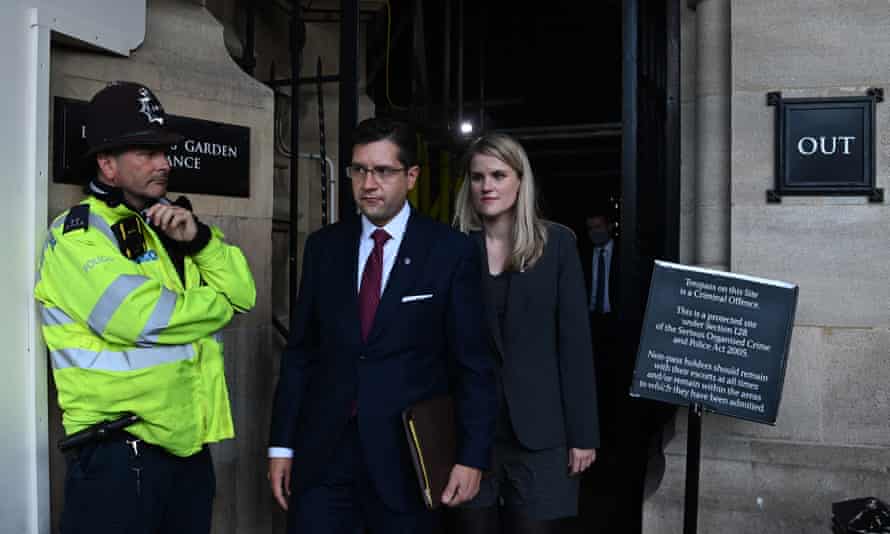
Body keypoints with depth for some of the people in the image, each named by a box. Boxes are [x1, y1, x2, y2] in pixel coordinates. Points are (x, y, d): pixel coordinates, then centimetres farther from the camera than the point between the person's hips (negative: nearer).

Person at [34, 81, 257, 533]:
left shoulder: (173, 223, 14)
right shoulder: (77, 233, -9)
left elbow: (244, 293, 6)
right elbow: (138, 318, -24)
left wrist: (198, 238, -10)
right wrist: (218, 304, -7)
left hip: (189, 446, 7)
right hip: (118, 452, -7)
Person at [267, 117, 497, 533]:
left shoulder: (451, 251, -6)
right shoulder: (323, 246, 5)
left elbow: (472, 364, -4)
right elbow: (300, 351, 7)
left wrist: (472, 456, -8)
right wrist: (282, 444, 5)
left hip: (408, 454, -2)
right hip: (322, 452, 3)